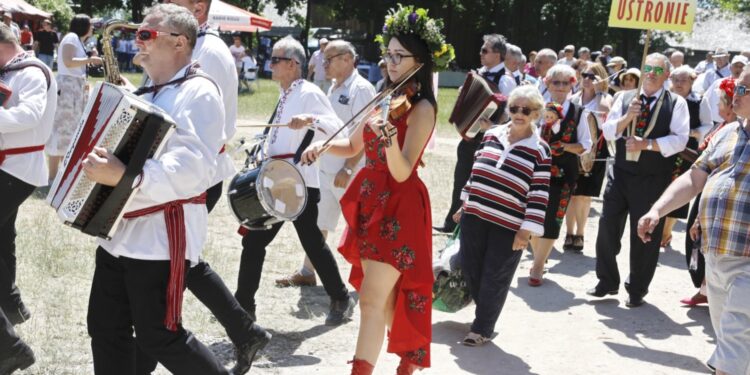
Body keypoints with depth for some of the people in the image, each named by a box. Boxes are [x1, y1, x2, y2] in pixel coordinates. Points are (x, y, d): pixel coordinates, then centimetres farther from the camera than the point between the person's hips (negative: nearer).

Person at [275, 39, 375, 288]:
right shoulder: (335, 88, 14)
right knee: (317, 222, 12)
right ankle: (307, 273, 21)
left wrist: (347, 169, -24)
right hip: (326, 169, 9)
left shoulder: (361, 89, -14)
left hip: (350, 174, -9)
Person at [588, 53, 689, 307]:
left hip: (653, 180, -3)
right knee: (608, 228, 6)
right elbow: (608, 131, 1)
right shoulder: (625, 98, 7)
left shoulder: (676, 103, -2)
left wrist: (646, 144, -19)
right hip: (620, 174, 3)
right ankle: (607, 282, 23)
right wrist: (628, 117, -16)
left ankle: (637, 290, 20)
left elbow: (679, 140, -10)